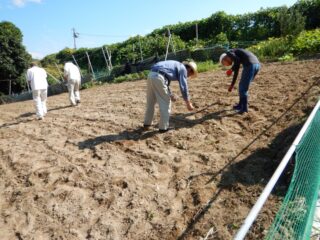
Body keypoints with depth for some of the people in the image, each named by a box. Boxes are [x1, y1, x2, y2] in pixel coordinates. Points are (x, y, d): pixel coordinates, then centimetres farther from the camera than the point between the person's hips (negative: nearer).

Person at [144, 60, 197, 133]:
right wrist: (188, 103, 7)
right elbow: (183, 87, -1)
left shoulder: (175, 65, 31)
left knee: (150, 102, 20)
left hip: (151, 75, 9)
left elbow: (166, 82, 34)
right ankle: (163, 127, 9)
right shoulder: (183, 69, 6)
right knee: (165, 103, 3)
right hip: (158, 77, -9)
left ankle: (147, 123, 32)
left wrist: (170, 95, 29)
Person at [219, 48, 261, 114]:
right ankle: (240, 105, 29)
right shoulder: (235, 56, 31)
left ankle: (244, 108, 9)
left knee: (243, 88, 3)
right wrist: (232, 85, 43)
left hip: (250, 65, -9)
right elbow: (236, 72, 36)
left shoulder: (229, 53, 7)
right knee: (242, 85, 21)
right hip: (257, 64, 9)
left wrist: (231, 70, 1)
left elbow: (237, 60, -14)